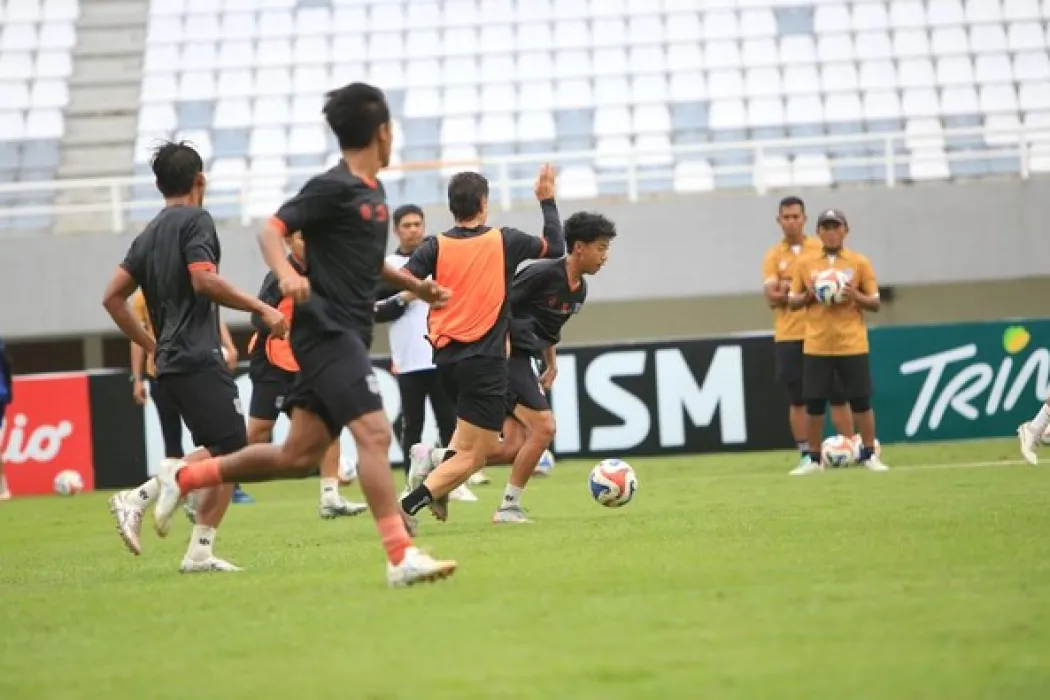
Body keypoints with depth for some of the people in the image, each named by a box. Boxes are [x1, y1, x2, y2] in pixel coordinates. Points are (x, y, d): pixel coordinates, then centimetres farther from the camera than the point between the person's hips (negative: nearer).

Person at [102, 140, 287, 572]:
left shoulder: (149, 234, 19)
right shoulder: (195, 221, -4)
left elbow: (113, 298, 18)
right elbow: (204, 280, -19)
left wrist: (152, 347, 24)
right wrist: (262, 309, -14)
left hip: (171, 362, 9)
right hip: (198, 359, -9)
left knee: (226, 455, 8)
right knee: (227, 449, -13)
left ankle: (200, 553, -2)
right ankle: (139, 498, -23)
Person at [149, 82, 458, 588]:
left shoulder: (372, 190, 17)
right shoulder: (333, 188, -10)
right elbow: (272, 230, -16)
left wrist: (414, 286, 28)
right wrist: (287, 274, -35)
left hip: (344, 337, 9)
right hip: (327, 331, -9)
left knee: (298, 456, 9)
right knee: (374, 433, -20)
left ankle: (184, 477, 22)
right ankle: (401, 557, -25)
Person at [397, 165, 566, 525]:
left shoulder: (435, 246, 0)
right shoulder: (505, 241, -1)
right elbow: (555, 247, 15)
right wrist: (547, 201, 24)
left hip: (446, 357, 4)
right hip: (485, 358, -4)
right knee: (472, 457, -2)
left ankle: (438, 460, 0)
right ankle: (410, 504, -23)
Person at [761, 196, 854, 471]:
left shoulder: (822, 249, 4)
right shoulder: (773, 256, 4)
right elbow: (772, 298, -4)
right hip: (788, 337, 0)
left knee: (837, 395, 0)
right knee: (798, 399, 2)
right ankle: (806, 454, 6)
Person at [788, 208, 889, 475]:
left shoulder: (859, 263, 2)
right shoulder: (805, 263, 5)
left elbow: (875, 303, 4)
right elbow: (793, 301, 11)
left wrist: (855, 296, -15)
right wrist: (808, 295, -10)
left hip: (852, 344, -1)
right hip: (816, 345, 1)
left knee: (861, 401, 1)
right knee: (813, 403, 2)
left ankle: (869, 455, 10)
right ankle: (813, 458, 12)